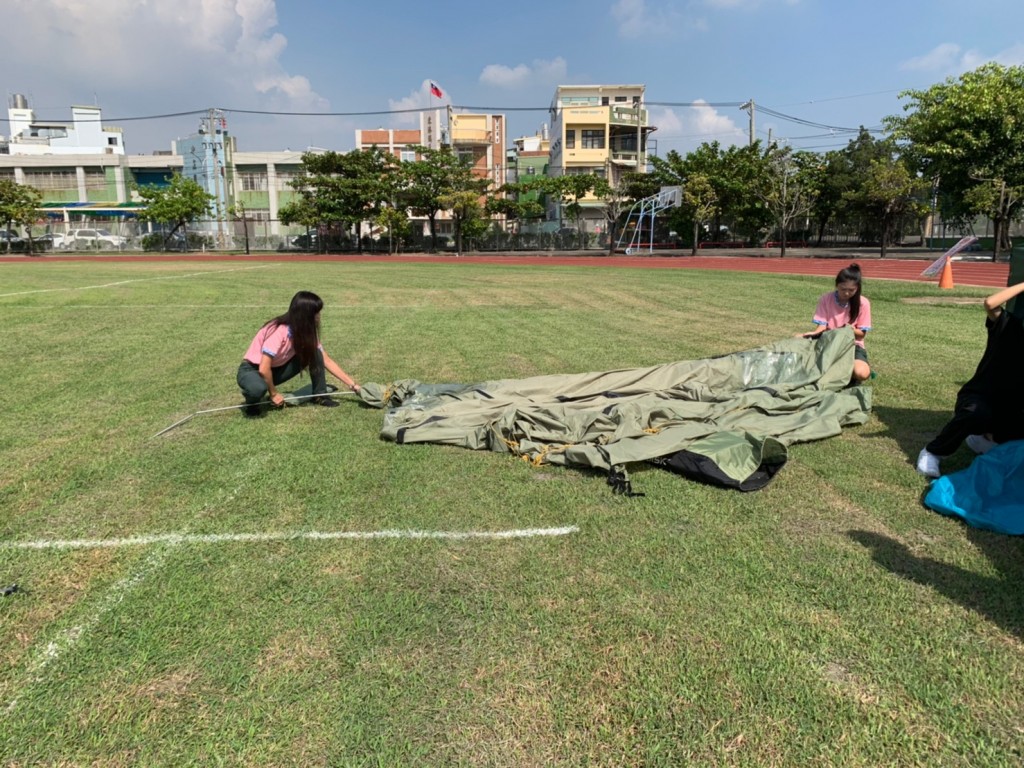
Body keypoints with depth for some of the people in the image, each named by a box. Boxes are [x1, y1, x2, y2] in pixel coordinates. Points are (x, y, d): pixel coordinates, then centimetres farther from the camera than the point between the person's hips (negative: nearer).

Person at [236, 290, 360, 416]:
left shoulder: (307, 332, -10)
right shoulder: (279, 331, -32)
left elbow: (327, 361, -3)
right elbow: (264, 369, -32)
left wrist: (352, 384, -6)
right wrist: (274, 394, -18)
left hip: (275, 369, 6)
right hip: (252, 370, -6)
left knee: (315, 353, -12)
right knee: (258, 388, -42)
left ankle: (320, 396, -3)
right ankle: (252, 403, -7)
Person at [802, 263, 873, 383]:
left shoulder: (863, 303, -8)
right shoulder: (825, 299, -6)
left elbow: (861, 334, -4)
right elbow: (822, 325, -8)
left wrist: (850, 330, -27)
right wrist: (816, 332, -32)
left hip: (853, 345, -2)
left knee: (861, 373, -33)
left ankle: (850, 376, 4)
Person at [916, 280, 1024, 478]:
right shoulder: (1008, 325, -9)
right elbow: (990, 303, -31)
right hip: (978, 395, -6)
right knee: (977, 414, -41)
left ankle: (983, 437, 19)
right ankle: (932, 452, -19)